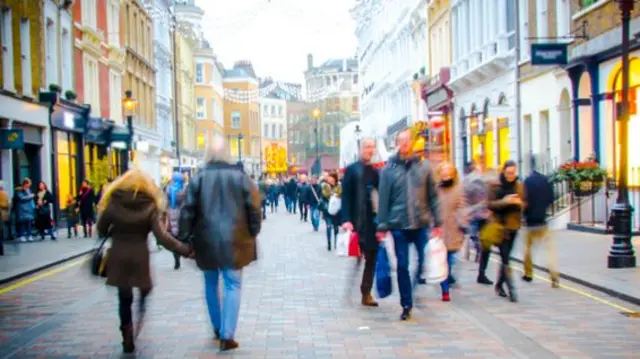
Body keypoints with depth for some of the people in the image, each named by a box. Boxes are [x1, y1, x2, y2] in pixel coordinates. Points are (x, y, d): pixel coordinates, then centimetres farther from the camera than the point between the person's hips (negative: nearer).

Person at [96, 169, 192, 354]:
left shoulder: (113, 203, -3)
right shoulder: (150, 206, -8)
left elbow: (101, 230, 3)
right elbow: (162, 236, -15)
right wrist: (185, 249, -13)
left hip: (118, 257, 1)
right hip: (139, 257, -1)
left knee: (124, 298, 9)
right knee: (144, 292, 21)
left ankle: (127, 340, 7)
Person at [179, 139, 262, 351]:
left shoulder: (199, 178, -1)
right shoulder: (240, 177, -1)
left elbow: (188, 211, -3)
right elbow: (253, 208, -2)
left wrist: (184, 238, 3)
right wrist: (252, 234, 10)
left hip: (207, 241, 1)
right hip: (233, 240, -1)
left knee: (211, 284, 18)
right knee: (232, 285, 2)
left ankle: (218, 328, 29)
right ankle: (227, 335, -6)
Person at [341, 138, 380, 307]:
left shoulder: (376, 171, 13)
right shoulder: (352, 170, -2)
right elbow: (346, 196, -8)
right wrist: (346, 220, -17)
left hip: (374, 221, 5)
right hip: (358, 222, -5)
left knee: (372, 258, 5)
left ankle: (366, 293, 13)